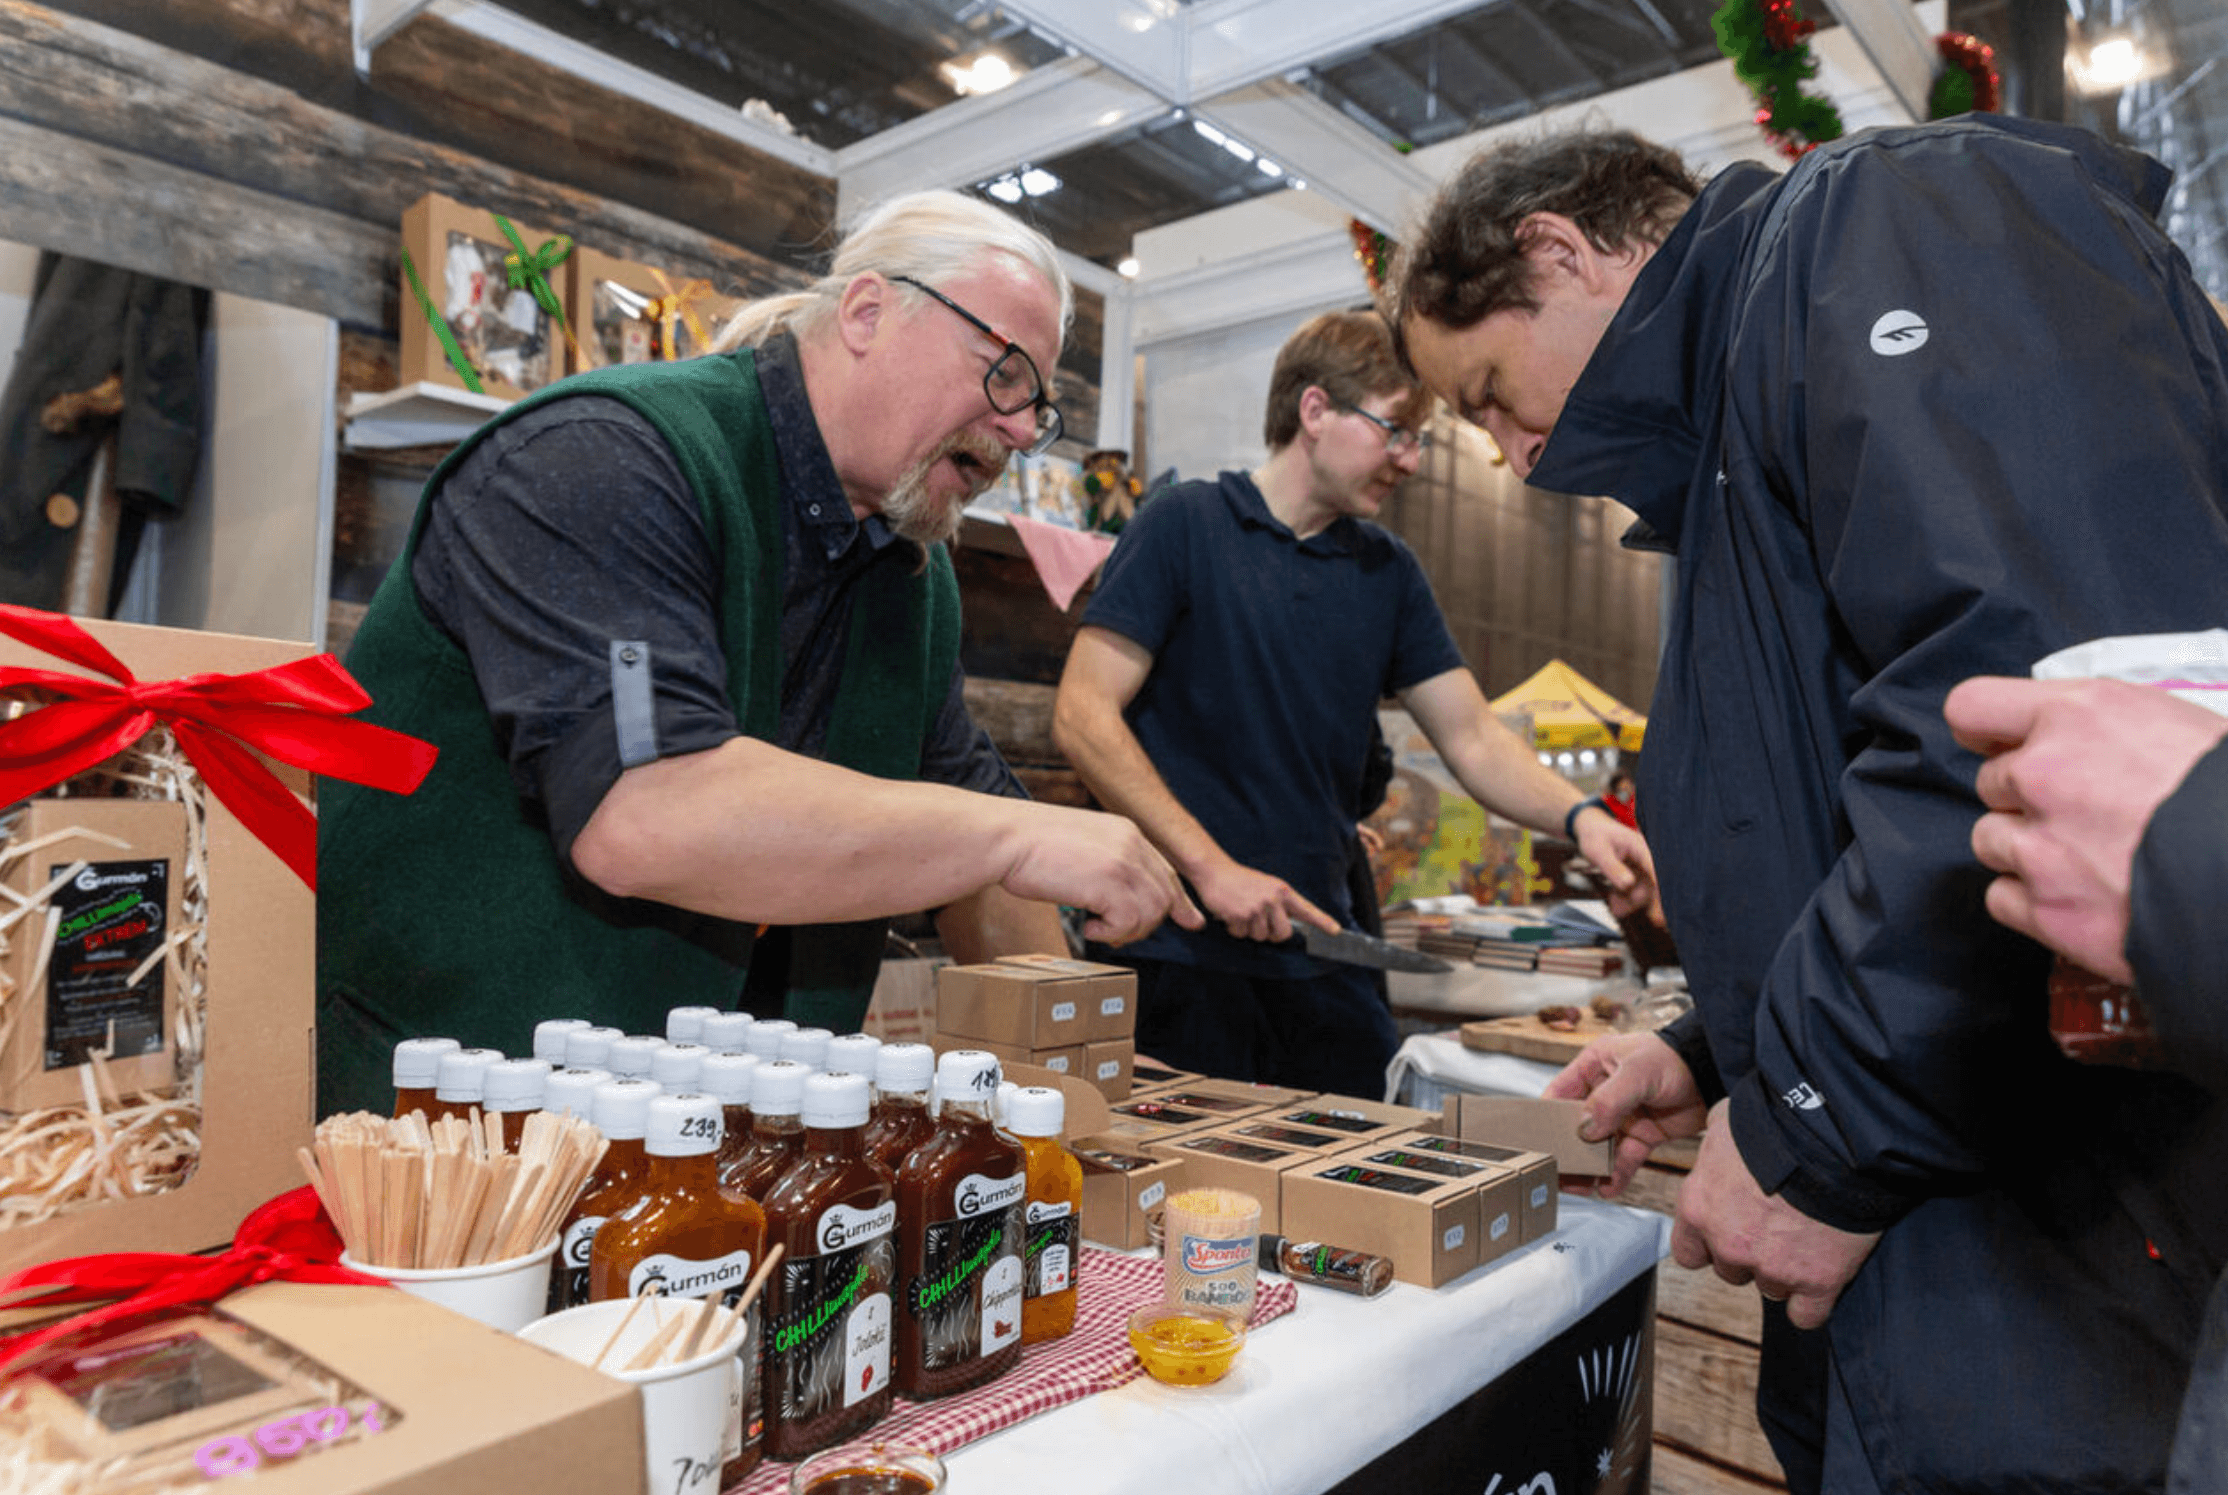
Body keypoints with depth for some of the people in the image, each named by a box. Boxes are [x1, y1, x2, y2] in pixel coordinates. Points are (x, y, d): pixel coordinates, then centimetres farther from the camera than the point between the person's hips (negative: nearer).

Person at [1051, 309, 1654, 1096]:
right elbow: (1083, 715, -12)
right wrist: (1209, 864, -19)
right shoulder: (1185, 523, -6)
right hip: (1181, 952, -5)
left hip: (1323, 959, 5)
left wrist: (1578, 816, -10)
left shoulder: (1388, 572, 10)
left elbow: (1472, 738, 9)